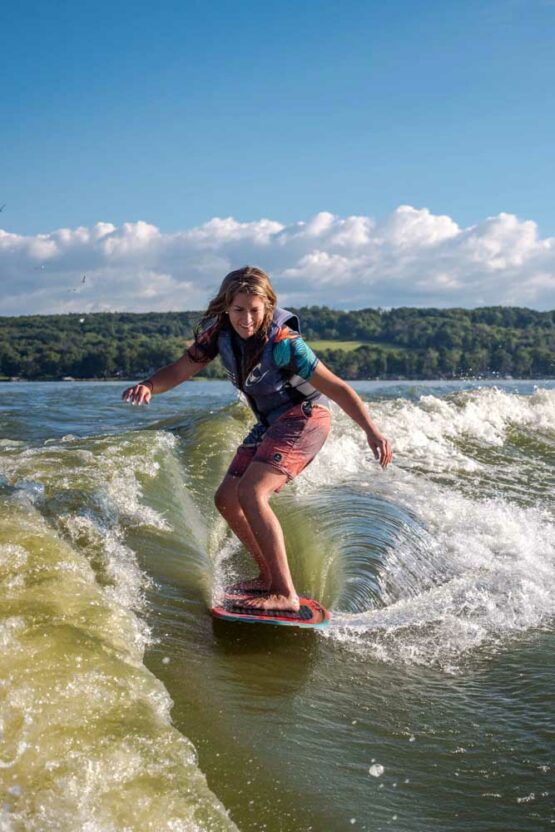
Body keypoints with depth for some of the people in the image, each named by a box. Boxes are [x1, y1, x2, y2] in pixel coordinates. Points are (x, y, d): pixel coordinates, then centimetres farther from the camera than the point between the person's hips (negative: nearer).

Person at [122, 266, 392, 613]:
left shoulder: (282, 343, -27)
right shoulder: (219, 331, -8)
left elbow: (337, 387, -25)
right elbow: (181, 370, -1)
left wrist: (373, 432, -33)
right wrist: (148, 386, -23)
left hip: (305, 418, -8)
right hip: (271, 423, 8)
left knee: (251, 494, -24)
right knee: (227, 499, 8)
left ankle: (285, 594, -22)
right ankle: (270, 576, 21)